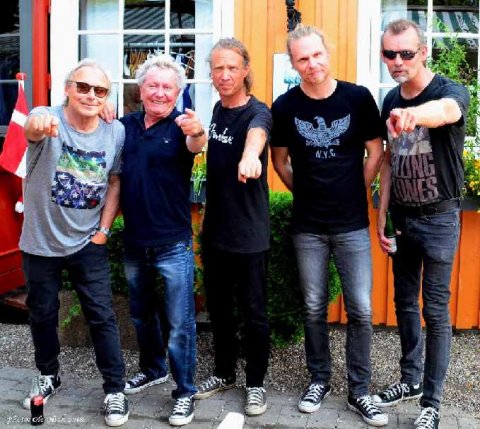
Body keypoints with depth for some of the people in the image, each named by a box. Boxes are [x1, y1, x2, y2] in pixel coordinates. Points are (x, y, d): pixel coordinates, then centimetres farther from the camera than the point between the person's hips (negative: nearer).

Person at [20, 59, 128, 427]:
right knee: (42, 314, 16)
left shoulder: (116, 132, -8)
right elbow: (32, 130, -41)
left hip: (88, 242, 0)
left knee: (102, 316, 2)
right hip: (40, 242, 0)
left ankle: (115, 390, 17)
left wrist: (103, 230, -4)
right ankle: (49, 375, 40)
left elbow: (115, 182, 2)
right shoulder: (47, 118, -16)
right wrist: (37, 125, -66)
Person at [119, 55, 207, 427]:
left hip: (173, 244, -5)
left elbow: (196, 145, -31)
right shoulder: (125, 125, 4)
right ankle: (153, 369, 44)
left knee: (180, 322, 1)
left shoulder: (182, 126, -10)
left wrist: (197, 132, -55)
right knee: (141, 313, 22)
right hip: (134, 242, 6)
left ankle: (185, 392, 16)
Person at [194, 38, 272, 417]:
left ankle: (256, 383, 23)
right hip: (215, 229, 7)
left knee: (253, 311, 6)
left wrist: (250, 156, -63)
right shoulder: (218, 108, 6)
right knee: (218, 308, 16)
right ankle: (224, 372, 34)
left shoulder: (257, 112, -17)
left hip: (249, 233, -7)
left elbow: (257, 133, -41)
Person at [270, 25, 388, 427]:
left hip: (353, 224, -1)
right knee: (314, 309, 12)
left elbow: (375, 151, 3)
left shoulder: (358, 97, -6)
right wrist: (307, 193, 10)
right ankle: (319, 379, 30)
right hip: (308, 227, 1)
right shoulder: (285, 106, -4)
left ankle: (359, 390, 19)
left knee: (361, 310, 2)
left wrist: (355, 193, 5)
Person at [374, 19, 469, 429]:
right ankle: (411, 379, 32)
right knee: (405, 302, 14)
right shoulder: (390, 101, 4)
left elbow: (444, 111, -41)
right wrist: (381, 218, 7)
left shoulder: (451, 91, -15)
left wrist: (413, 114, -65)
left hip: (438, 218, -6)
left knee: (436, 310, 0)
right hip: (402, 218, 6)